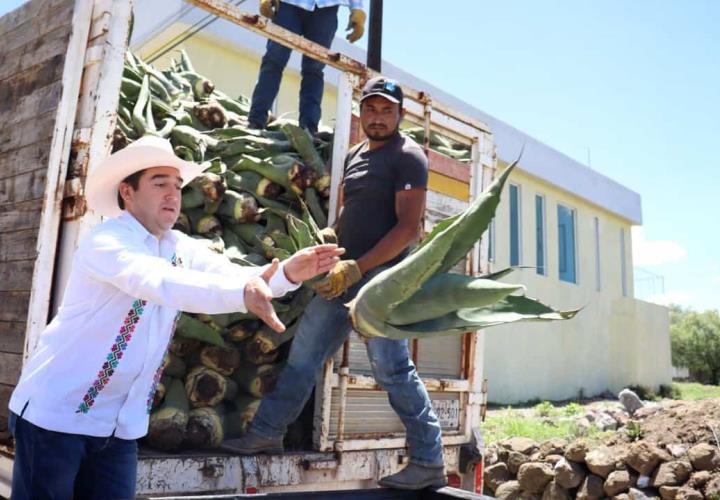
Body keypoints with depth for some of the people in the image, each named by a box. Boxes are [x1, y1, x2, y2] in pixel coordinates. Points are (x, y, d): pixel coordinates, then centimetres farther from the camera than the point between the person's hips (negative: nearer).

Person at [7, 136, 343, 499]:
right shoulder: (105, 241, -18)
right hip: (56, 411, -5)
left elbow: (236, 275, -12)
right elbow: (157, 282, -37)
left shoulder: (182, 249, 3)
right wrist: (242, 293, -51)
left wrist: (288, 273, -32)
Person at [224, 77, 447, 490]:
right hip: (344, 275, 8)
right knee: (302, 357, 10)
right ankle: (266, 435, 23)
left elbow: (408, 228, -14)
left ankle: (429, 463, 8)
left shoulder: (408, 157, -5)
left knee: (394, 371, -4)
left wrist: (357, 267, -20)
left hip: (380, 277, -8)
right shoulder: (355, 155, 19)